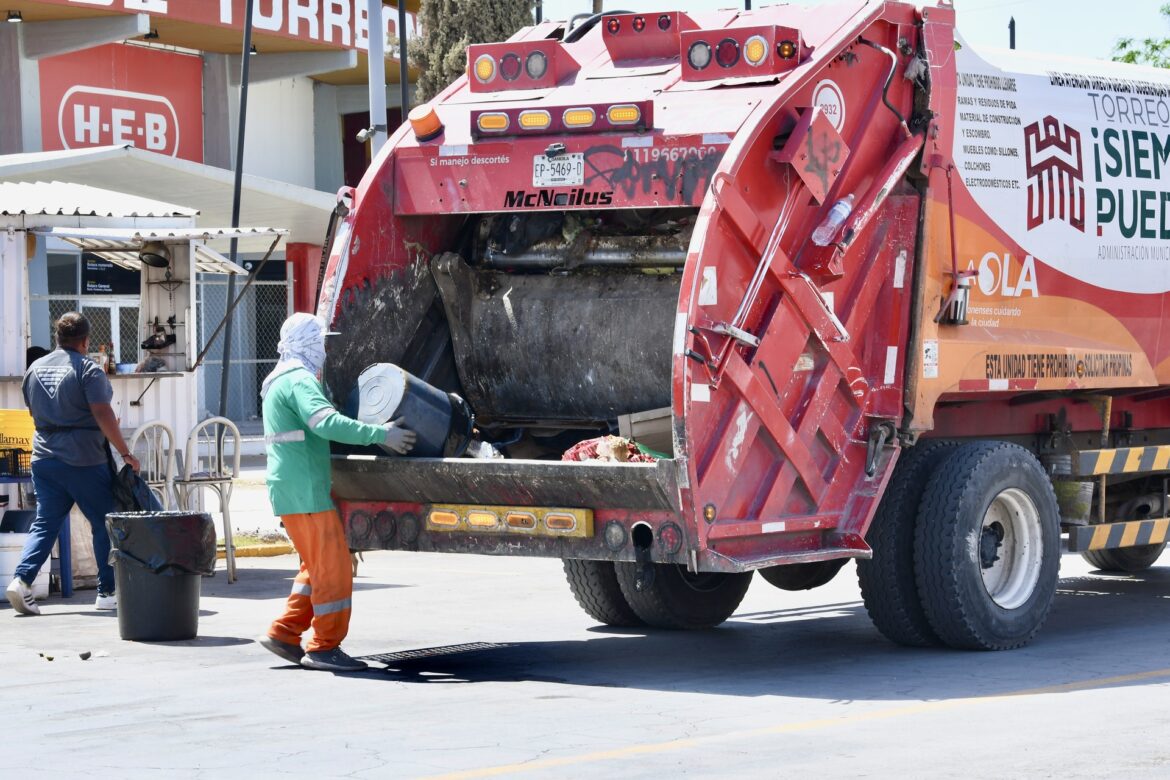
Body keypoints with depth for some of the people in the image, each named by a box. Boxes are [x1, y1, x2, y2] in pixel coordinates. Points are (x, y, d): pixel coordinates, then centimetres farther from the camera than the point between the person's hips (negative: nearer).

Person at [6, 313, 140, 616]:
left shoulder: (35, 369, 10)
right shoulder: (88, 369, -11)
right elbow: (103, 415, -16)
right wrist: (125, 452, -11)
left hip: (44, 458, 6)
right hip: (84, 460, -6)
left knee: (45, 523, 8)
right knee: (105, 524, 6)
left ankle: (22, 579, -10)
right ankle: (107, 591, 8)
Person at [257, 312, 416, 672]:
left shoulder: (280, 382, 20)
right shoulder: (298, 381, -14)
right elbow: (328, 423, -29)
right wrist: (380, 434, -26)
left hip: (290, 490, 10)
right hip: (304, 491, -10)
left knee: (319, 566, 16)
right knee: (332, 567, -6)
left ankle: (284, 634, 15)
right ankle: (324, 648, -2)